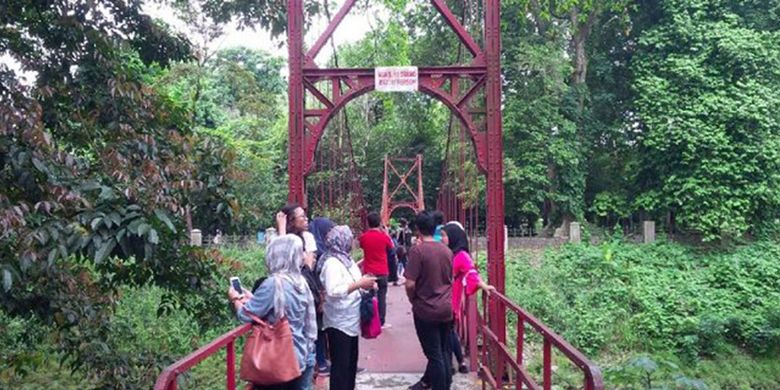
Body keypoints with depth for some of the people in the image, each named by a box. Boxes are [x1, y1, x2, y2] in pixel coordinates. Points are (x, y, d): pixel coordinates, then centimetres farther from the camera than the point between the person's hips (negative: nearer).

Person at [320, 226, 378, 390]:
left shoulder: (346, 258, 9)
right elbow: (333, 291, -31)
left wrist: (365, 282, -1)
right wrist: (359, 284, -26)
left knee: (351, 361, 20)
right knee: (340, 364, 0)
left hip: (350, 321, 9)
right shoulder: (332, 262, -19)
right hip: (339, 323, -9)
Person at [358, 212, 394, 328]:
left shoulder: (363, 237, -6)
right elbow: (391, 247, 9)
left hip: (368, 272, 2)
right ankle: (381, 322, 7)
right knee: (381, 297, 5)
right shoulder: (384, 236, -10)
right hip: (382, 272, -1)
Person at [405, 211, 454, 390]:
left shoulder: (417, 250, -15)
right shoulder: (447, 250, 3)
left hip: (426, 309, -6)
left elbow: (410, 284, -18)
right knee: (443, 352, 16)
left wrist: (413, 300, 0)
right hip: (447, 308, 6)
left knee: (435, 355, 2)